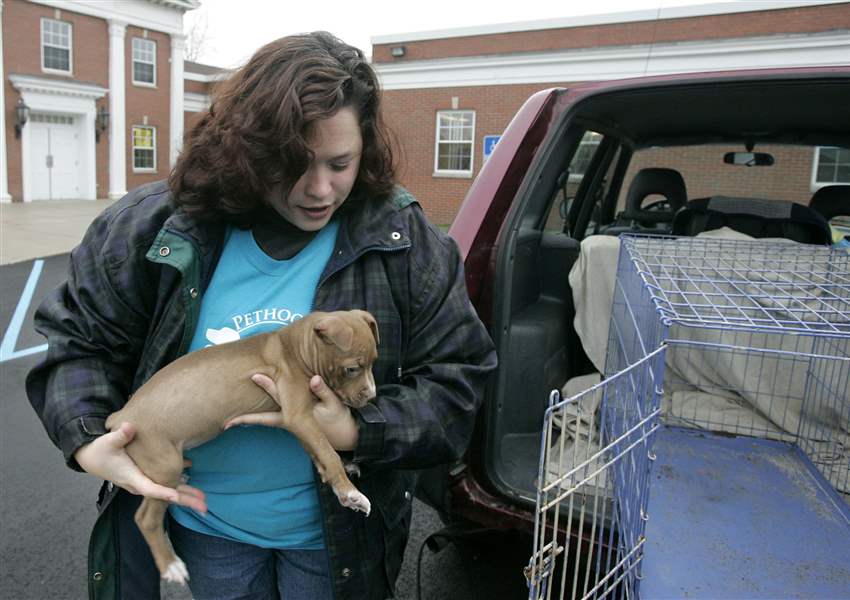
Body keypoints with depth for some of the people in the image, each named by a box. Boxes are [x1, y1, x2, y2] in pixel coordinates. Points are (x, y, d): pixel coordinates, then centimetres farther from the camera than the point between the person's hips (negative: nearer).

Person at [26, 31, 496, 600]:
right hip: (203, 519, 2)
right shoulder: (159, 225, -13)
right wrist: (88, 442, -17)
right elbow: (78, 338, 0)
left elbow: (456, 377, -12)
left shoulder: (406, 243, -16)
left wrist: (358, 433, -27)